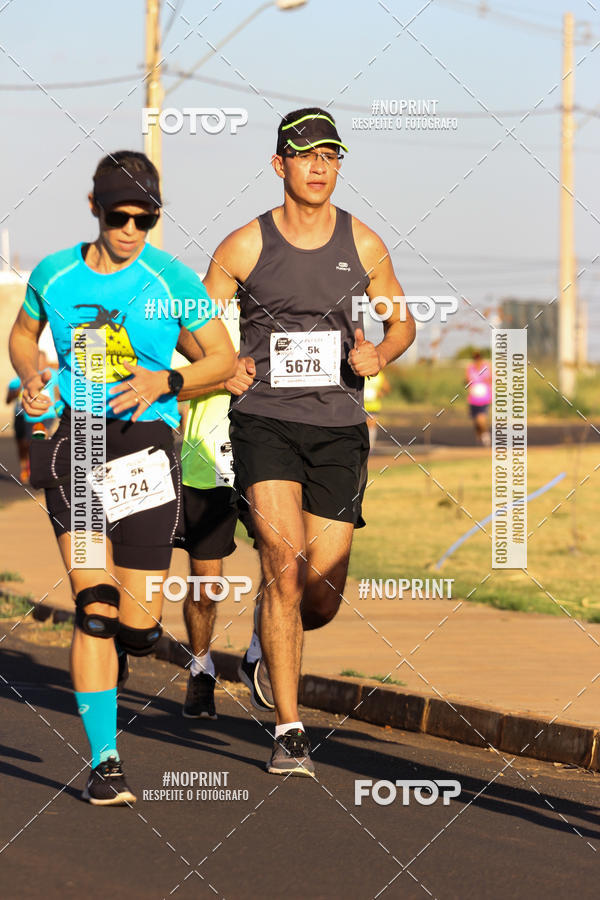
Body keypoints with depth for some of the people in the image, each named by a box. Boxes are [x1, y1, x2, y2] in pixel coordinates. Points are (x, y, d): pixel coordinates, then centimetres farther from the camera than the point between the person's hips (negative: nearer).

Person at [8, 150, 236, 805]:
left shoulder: (172, 281, -1)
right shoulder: (53, 275, 4)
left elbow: (225, 358, 6)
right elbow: (22, 335, 23)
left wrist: (164, 383, -11)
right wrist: (32, 379, 1)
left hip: (145, 442, 0)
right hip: (71, 438, 0)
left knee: (138, 630, 0)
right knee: (94, 605, -17)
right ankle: (104, 763, -12)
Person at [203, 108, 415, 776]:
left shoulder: (362, 244, 4)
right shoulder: (244, 247, -1)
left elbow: (401, 321, 17)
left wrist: (379, 354, -4)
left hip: (338, 429, 2)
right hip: (265, 422, -2)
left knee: (321, 601, 0)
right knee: (284, 560, -22)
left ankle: (265, 647, 38)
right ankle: (289, 731, -17)